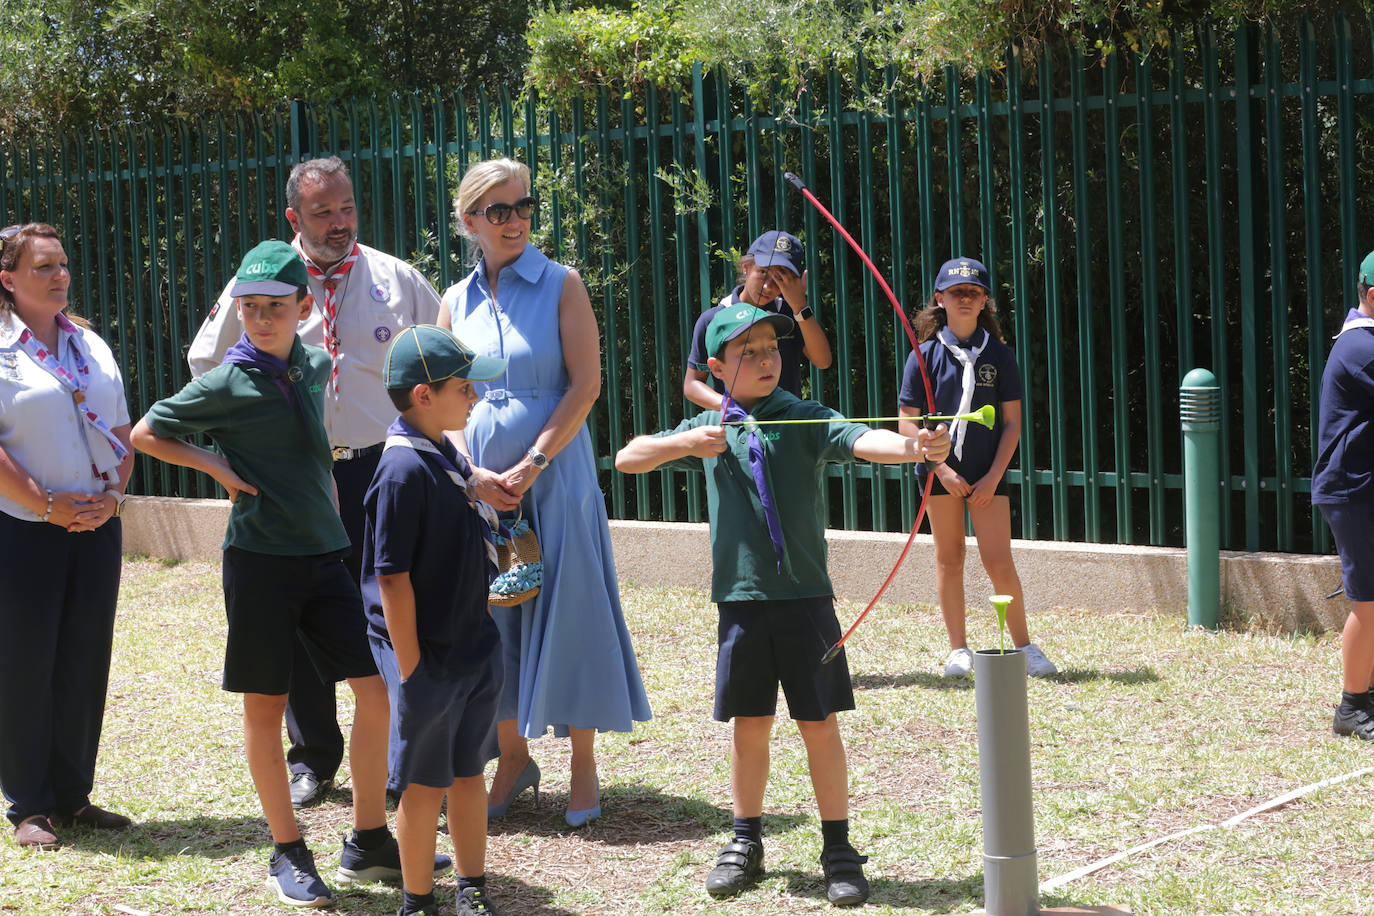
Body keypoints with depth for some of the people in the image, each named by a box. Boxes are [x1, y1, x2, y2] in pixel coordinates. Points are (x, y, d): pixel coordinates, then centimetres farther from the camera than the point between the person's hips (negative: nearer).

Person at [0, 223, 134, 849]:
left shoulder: (92, 347, 13)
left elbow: (123, 433, 14)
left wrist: (112, 495, -2)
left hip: (96, 525, 6)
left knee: (86, 660, 8)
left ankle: (73, 796, 18)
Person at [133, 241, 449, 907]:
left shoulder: (314, 366, 7)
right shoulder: (226, 385, -8)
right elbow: (145, 434, 2)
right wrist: (217, 467, -6)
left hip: (324, 554, 5)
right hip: (260, 559, -5)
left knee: (378, 688, 0)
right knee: (265, 704, 3)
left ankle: (369, 842, 12)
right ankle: (287, 852, 15)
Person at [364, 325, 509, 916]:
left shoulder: (448, 456, 8)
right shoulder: (404, 470, -20)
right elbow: (392, 577, -20)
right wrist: (409, 667, -19)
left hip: (475, 646, 8)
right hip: (429, 654, -8)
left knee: (468, 772, 17)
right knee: (424, 784, 4)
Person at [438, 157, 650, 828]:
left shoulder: (561, 286, -2)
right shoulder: (458, 302, 8)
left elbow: (586, 383, -8)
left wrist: (530, 466, -13)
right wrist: (475, 472, -8)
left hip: (554, 472, -3)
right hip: (481, 481, 3)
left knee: (566, 605, -4)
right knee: (494, 611, 5)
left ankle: (583, 763, 6)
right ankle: (513, 757, 18)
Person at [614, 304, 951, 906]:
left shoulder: (803, 419, -1)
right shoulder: (708, 429, 8)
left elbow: (860, 440, -19)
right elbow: (627, 458, 11)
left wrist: (913, 446, -40)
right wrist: (685, 443, -6)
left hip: (804, 595, -2)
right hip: (740, 599, 2)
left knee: (819, 723, 1)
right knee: (749, 725, 9)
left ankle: (838, 848, 11)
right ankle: (746, 842, 24)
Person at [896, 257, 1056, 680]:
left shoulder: (999, 355, 0)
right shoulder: (925, 356, -2)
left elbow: (1012, 422, 2)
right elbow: (907, 423, -2)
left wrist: (994, 476, -7)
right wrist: (941, 469, -9)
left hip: (987, 473, 0)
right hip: (941, 471, 0)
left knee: (998, 562, -6)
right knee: (949, 560, 7)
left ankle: (1024, 646, 7)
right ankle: (958, 649, 17)